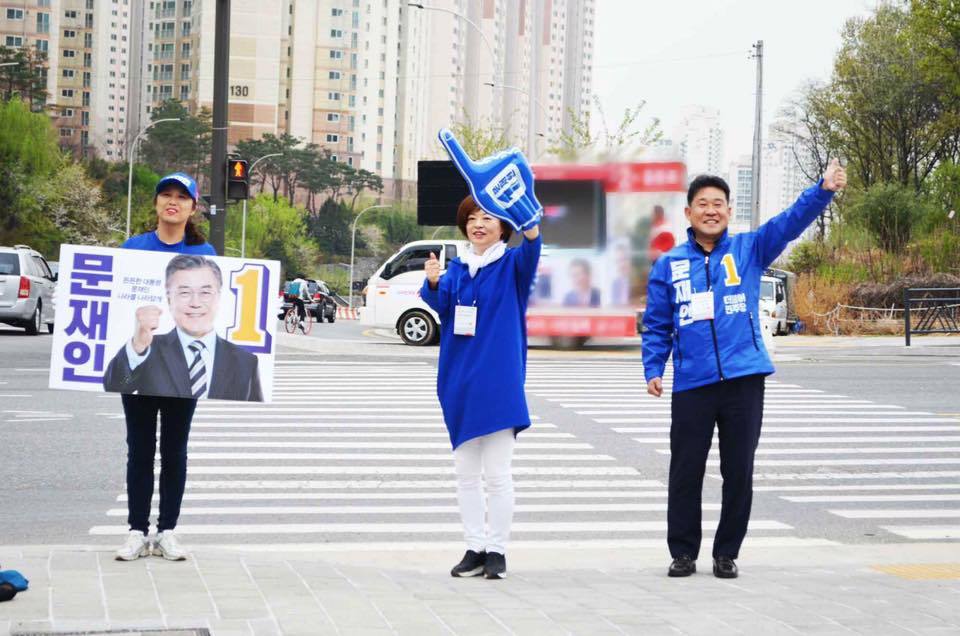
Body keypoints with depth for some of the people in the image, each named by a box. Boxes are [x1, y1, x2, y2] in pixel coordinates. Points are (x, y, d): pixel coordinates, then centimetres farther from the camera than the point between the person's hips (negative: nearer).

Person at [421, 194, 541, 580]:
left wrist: (530, 226, -45)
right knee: (466, 473, 9)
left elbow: (530, 253, -24)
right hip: (459, 383, 5)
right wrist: (432, 282, -29)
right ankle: (475, 548, 16)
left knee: (497, 473, -1)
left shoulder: (511, 264, -1)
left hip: (498, 384, -5)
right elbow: (439, 303, -6)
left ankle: (497, 550, 7)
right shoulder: (457, 268, 10)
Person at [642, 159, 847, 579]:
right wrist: (653, 370, -3)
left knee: (739, 472, 5)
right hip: (691, 384, 0)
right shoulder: (668, 265, 8)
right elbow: (657, 325, 9)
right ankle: (683, 553, 16)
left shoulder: (749, 250, 6)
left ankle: (727, 553, 17)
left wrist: (824, 189, -23)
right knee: (685, 471, 4)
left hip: (744, 379, 0)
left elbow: (790, 222, -8)